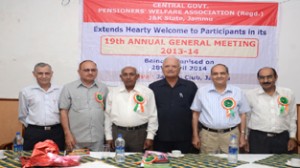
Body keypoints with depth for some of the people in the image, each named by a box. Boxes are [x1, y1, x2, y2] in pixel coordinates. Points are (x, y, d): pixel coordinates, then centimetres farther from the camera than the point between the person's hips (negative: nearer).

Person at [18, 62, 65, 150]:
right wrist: (32, 127, 8)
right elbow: (23, 115, 10)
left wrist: (55, 126, 9)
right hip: (33, 133, -1)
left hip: (57, 132, 1)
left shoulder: (60, 91, 5)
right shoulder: (26, 92, 4)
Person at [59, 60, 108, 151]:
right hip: (76, 138, -2)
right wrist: (68, 134, -7)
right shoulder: (68, 88, 0)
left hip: (97, 139, 2)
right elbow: (64, 111, -1)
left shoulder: (103, 88, 7)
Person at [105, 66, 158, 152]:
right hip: (118, 133, 2)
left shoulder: (147, 92, 1)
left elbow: (152, 116, 1)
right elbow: (108, 116, 9)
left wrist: (150, 136, -3)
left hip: (140, 133, -1)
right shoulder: (113, 92, 7)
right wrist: (109, 137, 6)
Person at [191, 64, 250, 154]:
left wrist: (242, 135, 6)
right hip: (207, 135, 0)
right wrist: (195, 135, 3)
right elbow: (196, 114, 6)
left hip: (231, 135, 0)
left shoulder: (237, 92, 5)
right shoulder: (202, 91, 4)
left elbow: (242, 114, 10)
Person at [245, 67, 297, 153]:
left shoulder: (288, 94, 6)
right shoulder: (250, 95, -1)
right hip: (258, 138, -2)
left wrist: (292, 137, 10)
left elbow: (292, 117, 13)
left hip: (282, 138, 2)